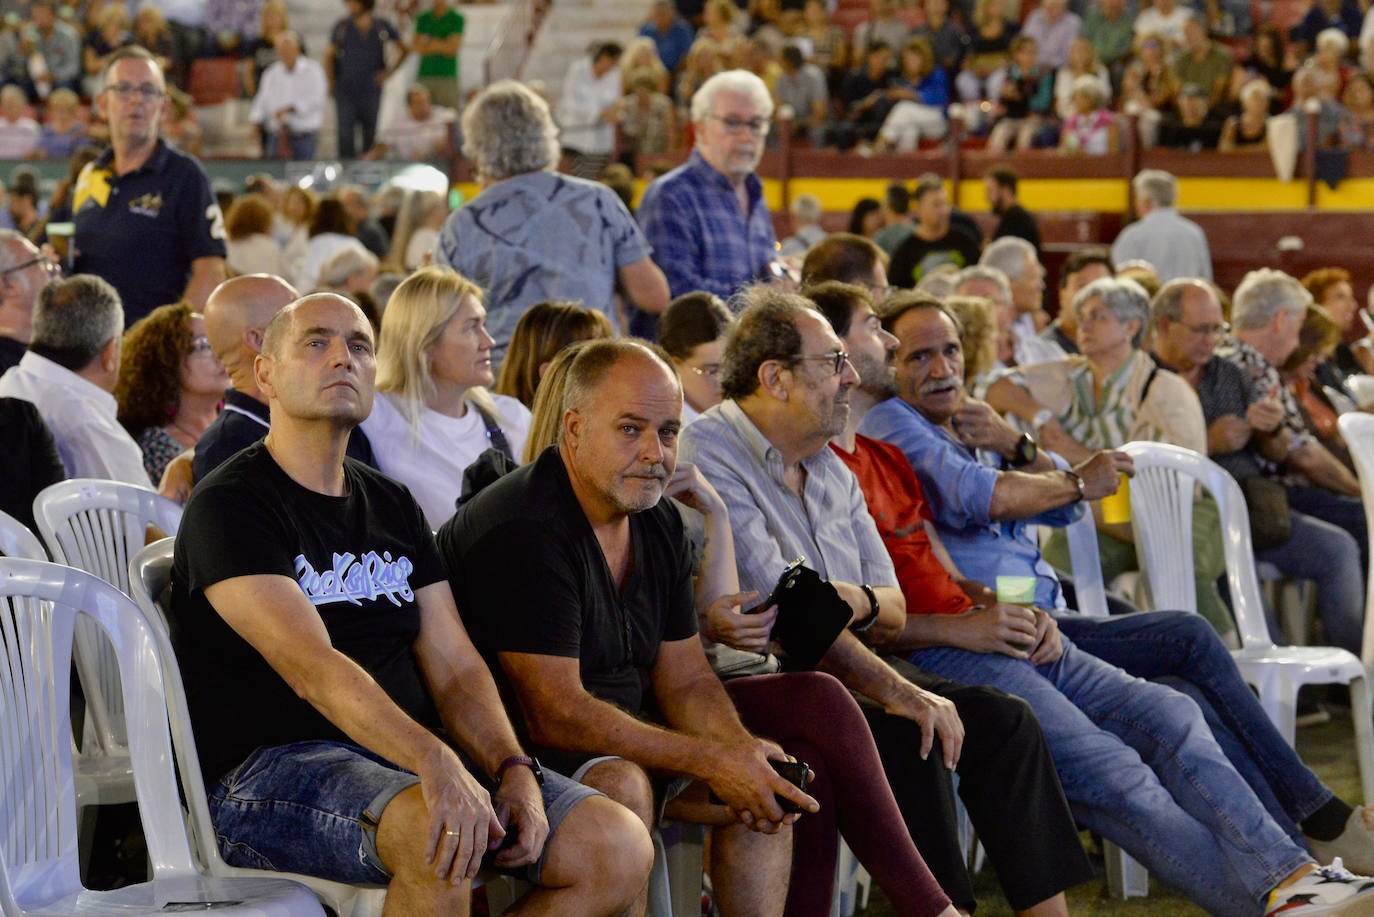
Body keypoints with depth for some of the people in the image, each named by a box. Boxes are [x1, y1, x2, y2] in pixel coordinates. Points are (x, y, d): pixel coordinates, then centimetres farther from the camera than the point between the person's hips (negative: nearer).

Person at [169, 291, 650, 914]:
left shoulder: (393, 507, 20)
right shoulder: (228, 506, -5)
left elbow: (455, 668, 12)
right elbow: (312, 666, -20)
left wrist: (515, 770, -9)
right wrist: (436, 763, -34)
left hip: (408, 758, 7)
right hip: (271, 767, -7)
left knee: (621, 849, -11)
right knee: (441, 836, -38)